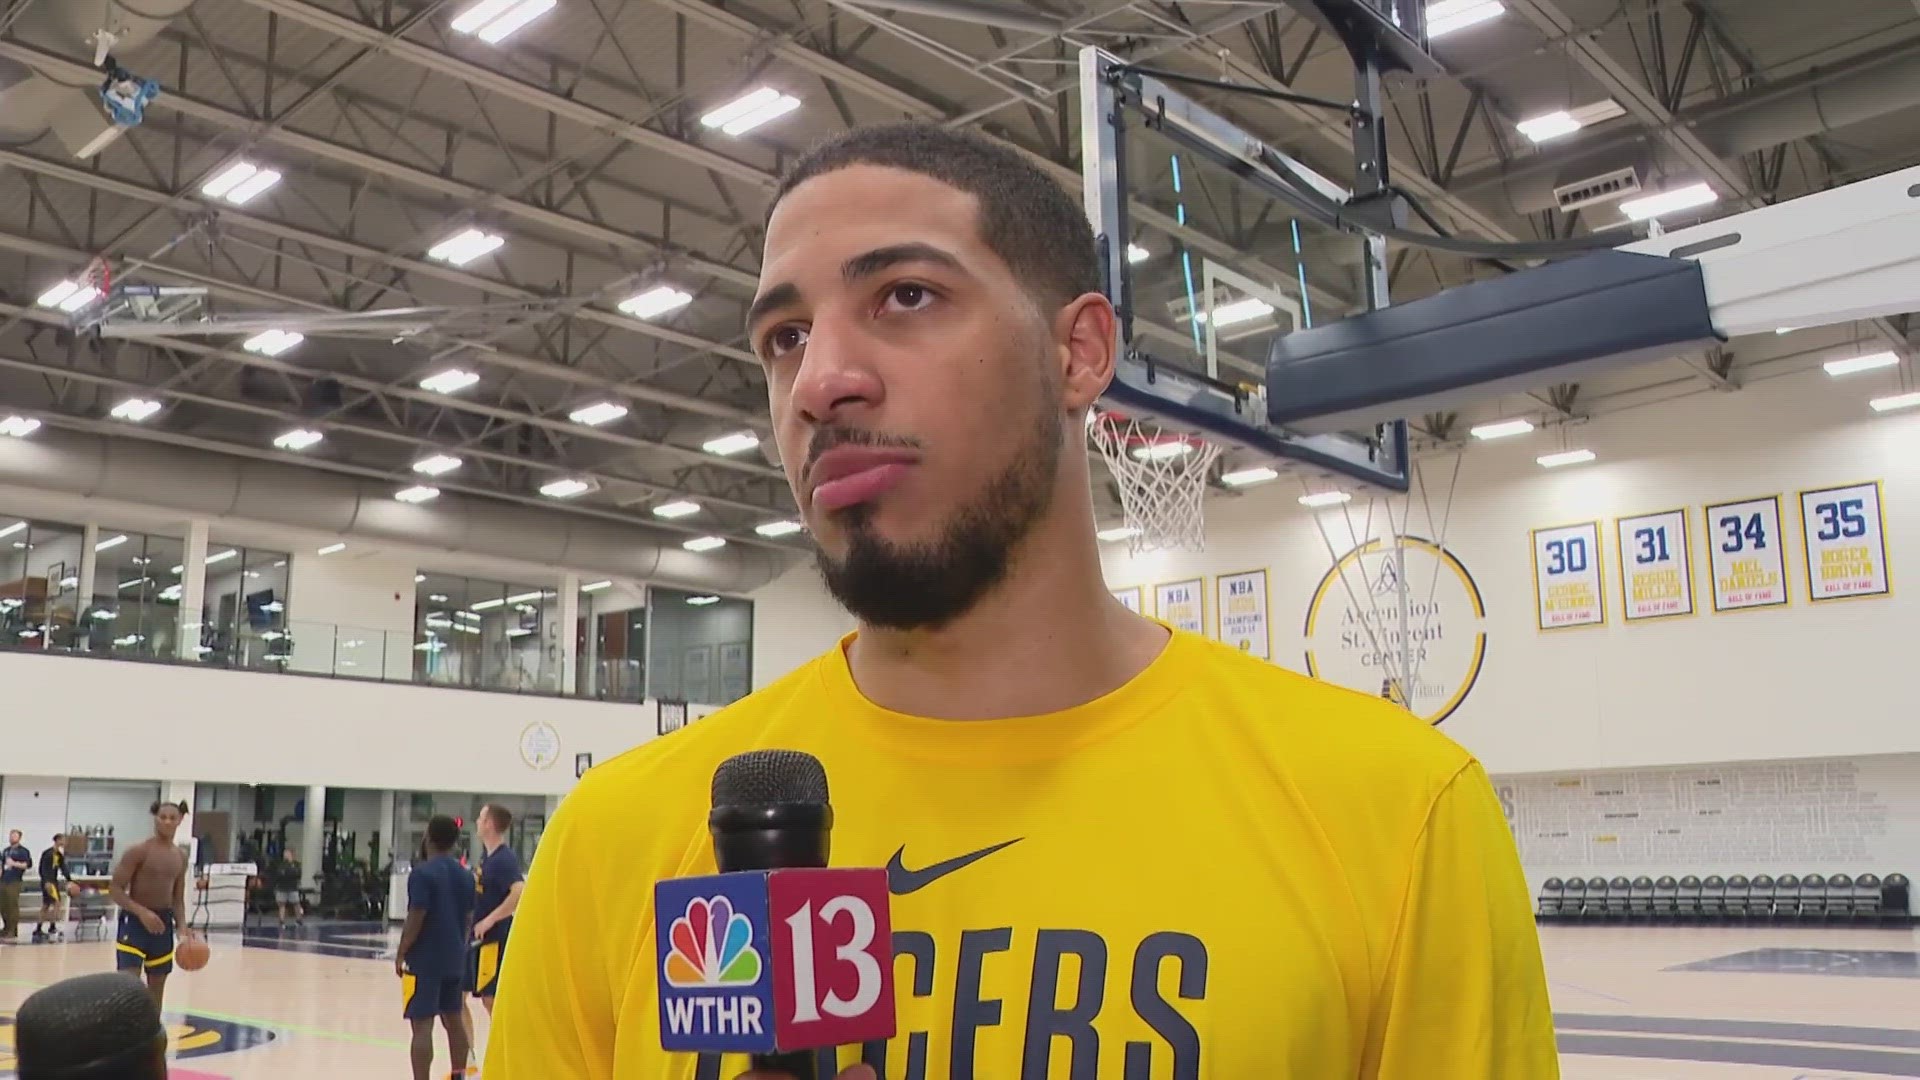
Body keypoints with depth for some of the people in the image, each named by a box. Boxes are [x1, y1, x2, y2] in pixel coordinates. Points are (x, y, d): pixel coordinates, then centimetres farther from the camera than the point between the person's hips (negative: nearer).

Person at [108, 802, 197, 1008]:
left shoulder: (181, 857, 8)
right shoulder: (138, 851, -11)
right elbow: (115, 889, -14)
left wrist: (181, 926, -2)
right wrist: (142, 912, -26)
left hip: (163, 921, 6)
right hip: (135, 920, -6)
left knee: (157, 985, 13)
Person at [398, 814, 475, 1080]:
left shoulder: (422, 873, -13)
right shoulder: (465, 875, 8)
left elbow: (416, 919, -16)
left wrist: (400, 953, -6)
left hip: (424, 960, -7)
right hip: (454, 959, 7)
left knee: (422, 1025, -7)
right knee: (454, 1020, 19)